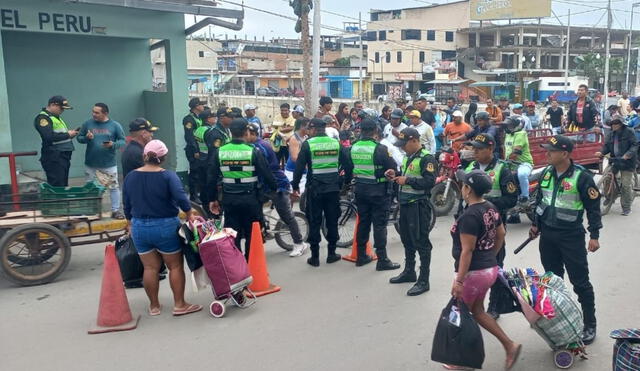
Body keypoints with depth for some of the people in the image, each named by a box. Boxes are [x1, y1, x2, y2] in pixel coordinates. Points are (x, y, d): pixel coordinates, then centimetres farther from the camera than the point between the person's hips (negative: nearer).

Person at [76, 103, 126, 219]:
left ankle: (115, 210, 13)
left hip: (109, 164, -2)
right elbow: (79, 138, 8)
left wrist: (113, 144, -20)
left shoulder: (115, 125, -3)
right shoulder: (87, 124, 1)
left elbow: (122, 141, -1)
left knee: (114, 187, 2)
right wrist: (86, 138, -14)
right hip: (90, 164, 2)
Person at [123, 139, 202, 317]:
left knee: (150, 268, 12)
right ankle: (179, 304, 12)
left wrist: (131, 225, 23)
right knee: (175, 266, 8)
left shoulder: (130, 177, 2)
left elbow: (127, 206, 10)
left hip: (140, 228, 4)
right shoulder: (168, 176, -12)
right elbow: (181, 198, -25)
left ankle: (154, 306, 21)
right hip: (165, 227, -4)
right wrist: (189, 214, -10)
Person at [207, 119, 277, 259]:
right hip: (250, 199, -2)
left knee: (232, 235, 11)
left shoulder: (219, 152, -1)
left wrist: (212, 199, 13)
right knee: (252, 235, 11)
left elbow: (211, 179, 2)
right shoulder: (253, 151, -10)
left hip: (229, 200, 3)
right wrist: (275, 188, 12)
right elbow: (267, 175, -7)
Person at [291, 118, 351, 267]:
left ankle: (315, 257, 8)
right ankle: (331, 253, 18)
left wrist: (295, 186, 1)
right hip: (333, 188, 3)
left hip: (315, 189, -3)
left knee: (314, 222, 5)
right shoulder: (336, 143, 4)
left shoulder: (308, 144, -6)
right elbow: (347, 164, 6)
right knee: (332, 221, 12)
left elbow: (299, 167, -8)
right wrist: (347, 181, 19)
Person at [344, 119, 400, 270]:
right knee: (379, 224, 0)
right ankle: (382, 260, 3)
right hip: (378, 190, -5)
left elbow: (348, 168, 10)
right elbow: (393, 168, -12)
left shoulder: (353, 147, 0)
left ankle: (361, 256, 23)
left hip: (360, 189, 6)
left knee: (363, 222, 15)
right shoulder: (380, 148, -17)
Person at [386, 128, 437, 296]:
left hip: (419, 205, -9)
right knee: (407, 240, 19)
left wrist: (407, 180, -22)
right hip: (405, 203, 9)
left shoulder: (426, 158, -14)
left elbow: (430, 182, -22)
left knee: (421, 242, -3)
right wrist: (396, 175, 6)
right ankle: (409, 272, 34)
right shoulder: (408, 157, 14)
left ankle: (424, 281, 4)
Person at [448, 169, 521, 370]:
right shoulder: (491, 208, 4)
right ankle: (509, 345, 19)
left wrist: (459, 280, -19)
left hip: (474, 273, -9)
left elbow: (467, 251, -23)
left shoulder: (469, 216, -23)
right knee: (477, 311, 21)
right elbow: (501, 235, 16)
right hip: (490, 269, 9)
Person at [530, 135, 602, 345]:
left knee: (580, 282, 1)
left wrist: (594, 235, -11)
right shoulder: (546, 173, 4)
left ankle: (590, 325, 13)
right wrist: (536, 224, 16)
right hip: (547, 235, 6)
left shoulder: (581, 176, -14)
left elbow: (593, 207, -10)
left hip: (571, 236, -6)